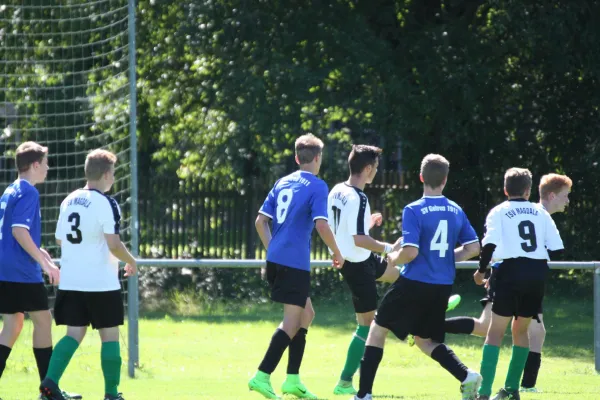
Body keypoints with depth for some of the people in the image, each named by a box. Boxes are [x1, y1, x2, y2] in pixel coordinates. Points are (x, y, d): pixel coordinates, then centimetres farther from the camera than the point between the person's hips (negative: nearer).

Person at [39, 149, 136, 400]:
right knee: (110, 336, 5)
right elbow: (114, 245, -18)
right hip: (101, 283, -6)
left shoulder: (69, 201, 10)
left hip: (70, 282, 6)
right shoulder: (106, 204, -12)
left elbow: (60, 240, 18)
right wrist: (130, 261, 0)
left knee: (74, 334, 6)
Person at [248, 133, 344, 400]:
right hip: (295, 263, -8)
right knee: (292, 322, -4)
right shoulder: (316, 186, -7)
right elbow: (321, 225, -17)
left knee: (306, 313, 19)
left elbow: (261, 221, 12)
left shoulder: (283, 183, 14)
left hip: (275, 260, 8)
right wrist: (338, 255, -4)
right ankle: (262, 376, -14)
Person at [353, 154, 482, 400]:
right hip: (442, 287, 5)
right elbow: (474, 248, 6)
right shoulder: (456, 211, 5)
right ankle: (466, 377, -2)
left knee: (378, 329, 11)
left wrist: (394, 258, 0)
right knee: (425, 340, 21)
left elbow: (410, 252, -21)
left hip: (414, 284, -5)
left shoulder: (414, 211, -13)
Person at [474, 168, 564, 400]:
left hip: (512, 270, -4)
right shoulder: (540, 213, 12)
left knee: (496, 331, -2)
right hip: (538, 273, 4)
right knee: (521, 329, 20)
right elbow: (556, 247, 8)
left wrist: (481, 270, 2)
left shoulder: (499, 212, 2)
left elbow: (490, 243, -11)